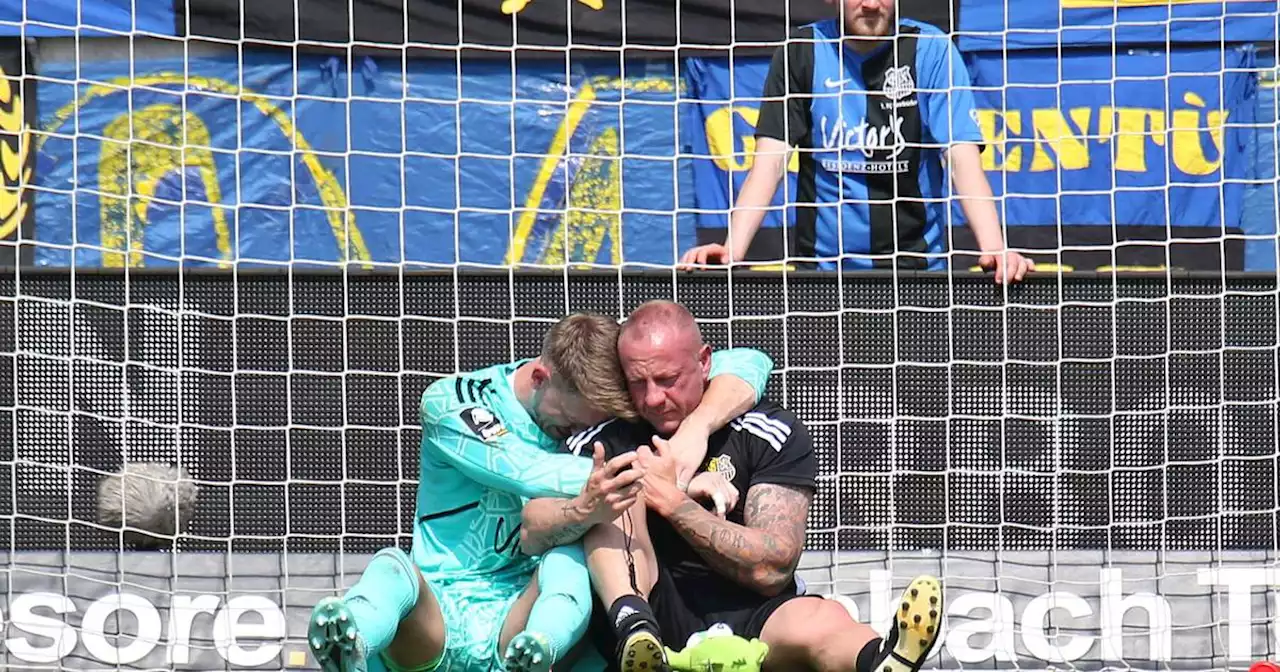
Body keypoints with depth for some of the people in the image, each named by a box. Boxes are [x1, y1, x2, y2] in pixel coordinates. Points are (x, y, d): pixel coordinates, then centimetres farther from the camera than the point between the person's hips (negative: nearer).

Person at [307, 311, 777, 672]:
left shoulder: (599, 407, 6)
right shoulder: (449, 402, -3)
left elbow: (748, 366, 0)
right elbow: (531, 475, -21)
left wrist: (693, 433, -23)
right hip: (438, 616, -2)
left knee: (569, 555, -28)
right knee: (393, 566, -34)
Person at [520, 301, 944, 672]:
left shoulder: (771, 433, 2)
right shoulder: (608, 436, 7)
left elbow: (770, 569, -7)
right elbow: (532, 534, -4)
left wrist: (673, 501, -14)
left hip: (749, 623, -2)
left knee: (822, 621, -34)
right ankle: (633, 628, -43)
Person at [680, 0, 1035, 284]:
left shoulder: (931, 50, -3)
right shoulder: (801, 53, 0)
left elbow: (963, 160, -11)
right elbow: (771, 160, -4)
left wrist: (994, 249, -27)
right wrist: (732, 250, -19)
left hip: (915, 265, -1)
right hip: (820, 267, 1)